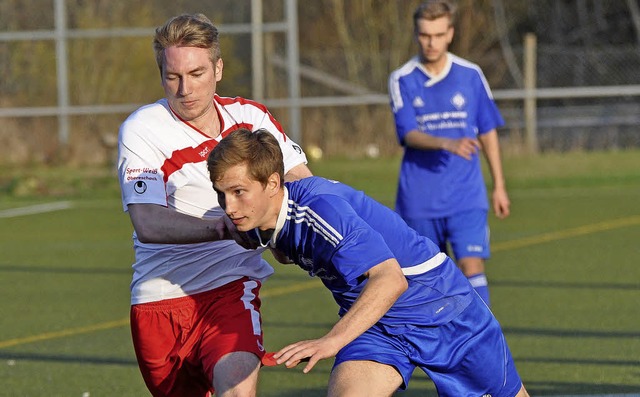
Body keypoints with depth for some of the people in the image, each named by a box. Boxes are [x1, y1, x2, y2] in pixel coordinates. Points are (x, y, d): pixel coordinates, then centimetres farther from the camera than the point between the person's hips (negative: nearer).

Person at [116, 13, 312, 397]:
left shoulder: (251, 118, 4)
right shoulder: (141, 130, -7)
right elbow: (147, 222, -20)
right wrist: (224, 227, -34)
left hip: (231, 286, 0)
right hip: (160, 298, 0)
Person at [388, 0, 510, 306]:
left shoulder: (470, 75, 2)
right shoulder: (402, 80, -2)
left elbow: (488, 132, 11)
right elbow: (409, 134, -14)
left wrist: (499, 186, 11)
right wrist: (447, 144, -33)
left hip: (467, 197, 0)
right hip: (419, 199, 0)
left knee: (472, 267, -14)